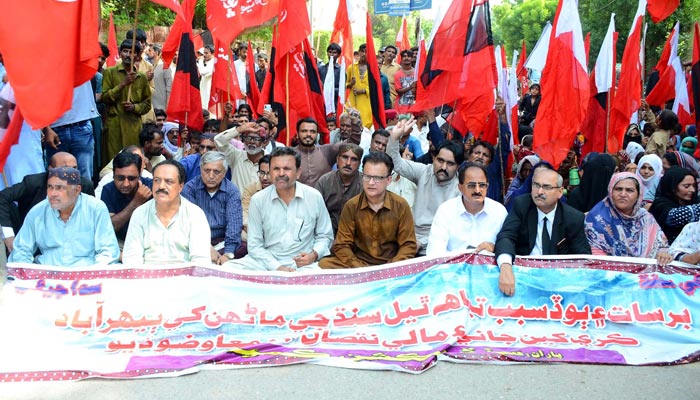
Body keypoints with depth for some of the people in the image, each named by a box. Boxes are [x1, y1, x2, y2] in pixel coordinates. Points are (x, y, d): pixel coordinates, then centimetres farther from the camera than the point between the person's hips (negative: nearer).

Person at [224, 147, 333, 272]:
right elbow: (254, 245, 1)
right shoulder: (257, 200, 0)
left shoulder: (314, 197, 1)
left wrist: (314, 254, -9)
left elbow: (325, 236, 12)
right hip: (268, 261, 2)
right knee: (228, 267, -23)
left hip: (302, 263, -2)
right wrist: (277, 267, -13)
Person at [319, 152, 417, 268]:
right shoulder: (351, 206, 0)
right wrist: (359, 269, -18)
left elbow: (408, 245, 0)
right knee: (324, 264, -25)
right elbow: (342, 245, -1)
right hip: (358, 264, 1)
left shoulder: (401, 206, -1)